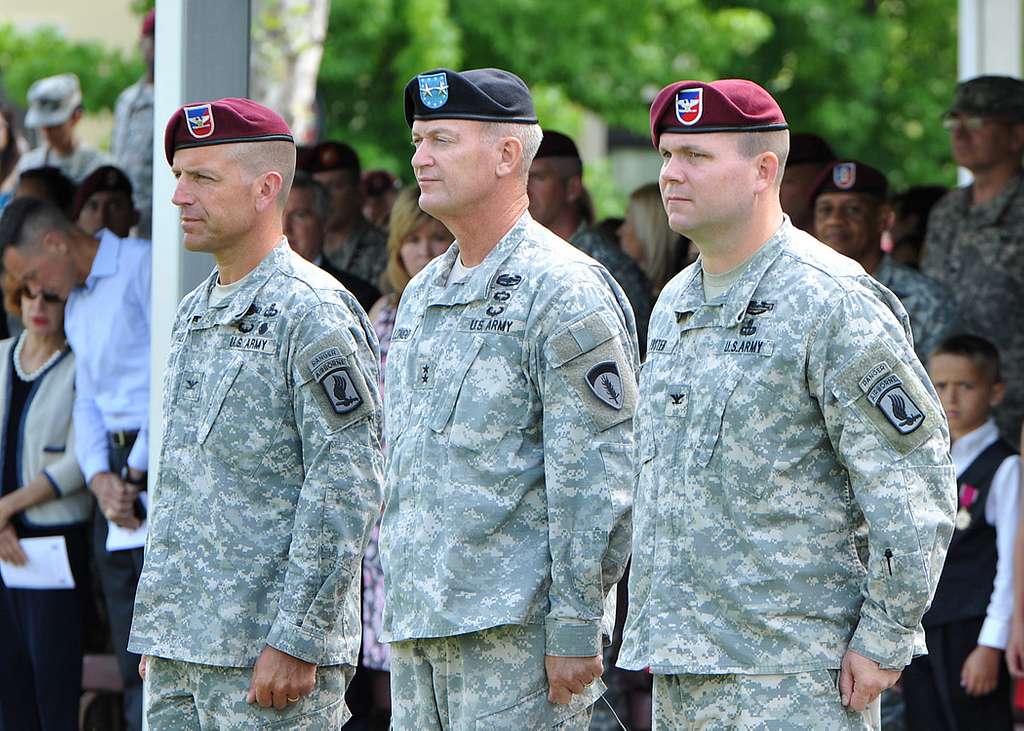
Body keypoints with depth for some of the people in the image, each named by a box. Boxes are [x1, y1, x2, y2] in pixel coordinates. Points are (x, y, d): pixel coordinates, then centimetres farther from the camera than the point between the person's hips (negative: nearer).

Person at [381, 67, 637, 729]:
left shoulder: (565, 290, -9)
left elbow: (598, 481, -13)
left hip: (518, 627, -8)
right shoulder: (423, 293, 18)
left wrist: (576, 630, -17)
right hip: (418, 624, 8)